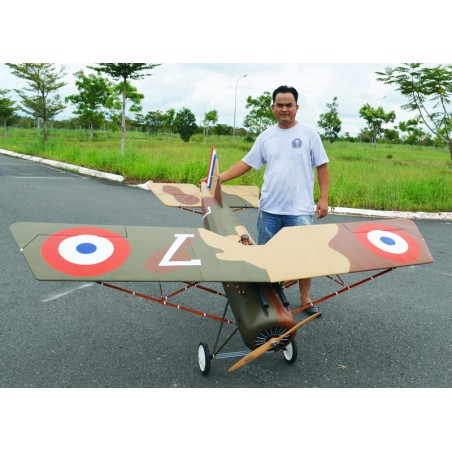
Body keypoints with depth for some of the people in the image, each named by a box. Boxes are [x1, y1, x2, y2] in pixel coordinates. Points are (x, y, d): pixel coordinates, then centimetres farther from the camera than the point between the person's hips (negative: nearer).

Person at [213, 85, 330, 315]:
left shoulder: (309, 134, -1)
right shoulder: (266, 136, 7)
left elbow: (322, 167, -1)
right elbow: (246, 163, 8)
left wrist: (324, 198, -7)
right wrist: (219, 178, -1)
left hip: (300, 209, -3)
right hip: (269, 209, 3)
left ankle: (305, 299, 21)